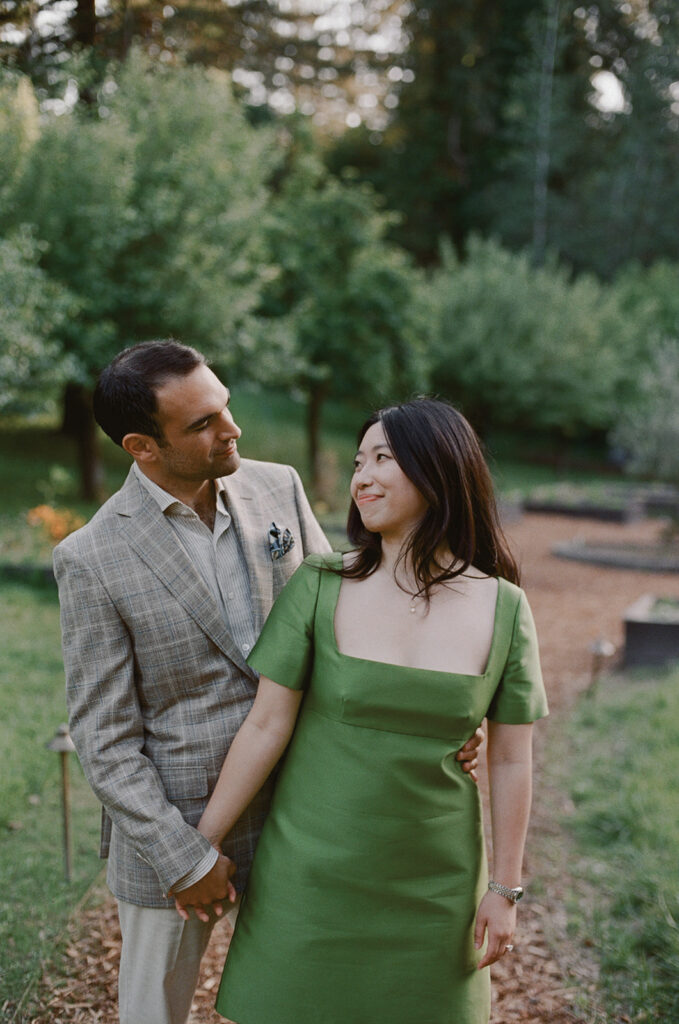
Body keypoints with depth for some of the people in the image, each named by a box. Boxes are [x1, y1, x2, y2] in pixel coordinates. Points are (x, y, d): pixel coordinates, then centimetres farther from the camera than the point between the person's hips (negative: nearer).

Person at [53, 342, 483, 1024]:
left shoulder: (278, 488, -4)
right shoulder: (91, 559, -17)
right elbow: (103, 735, -14)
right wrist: (182, 858, -15)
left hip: (292, 810, 4)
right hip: (170, 827, -3)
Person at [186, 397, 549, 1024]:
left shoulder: (504, 609, -8)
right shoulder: (320, 588, -11)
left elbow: (511, 760, -3)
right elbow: (265, 728, -7)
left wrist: (503, 890, 1)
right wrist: (203, 843, -4)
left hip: (434, 877, 1)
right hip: (314, 865, 0)